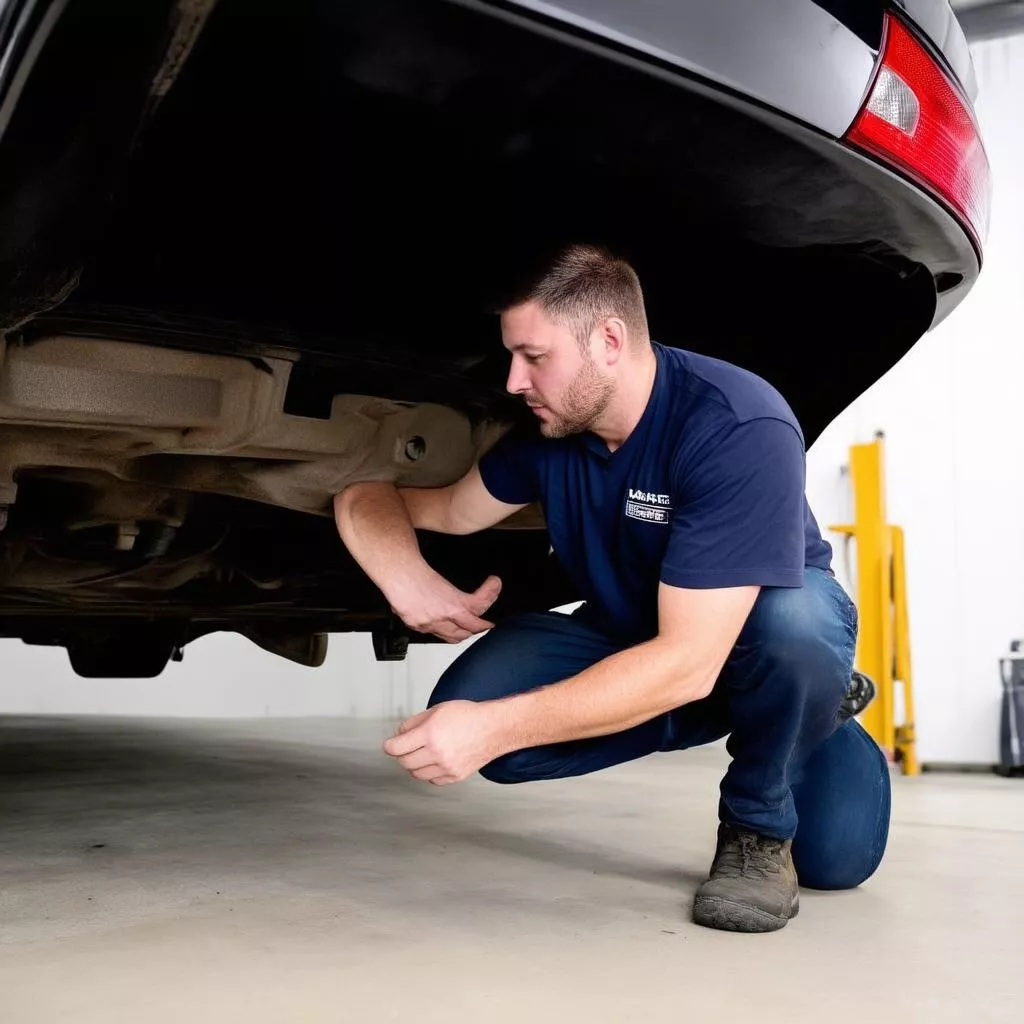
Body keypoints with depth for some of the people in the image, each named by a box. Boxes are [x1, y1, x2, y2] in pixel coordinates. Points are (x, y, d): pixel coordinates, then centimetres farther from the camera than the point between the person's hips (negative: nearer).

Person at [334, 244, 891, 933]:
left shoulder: (740, 430, -31)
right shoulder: (549, 428, -11)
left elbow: (687, 663, -36)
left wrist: (495, 728, -40)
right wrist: (410, 583, -24)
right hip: (631, 640, 7)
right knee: (467, 711, -19)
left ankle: (759, 829, -6)